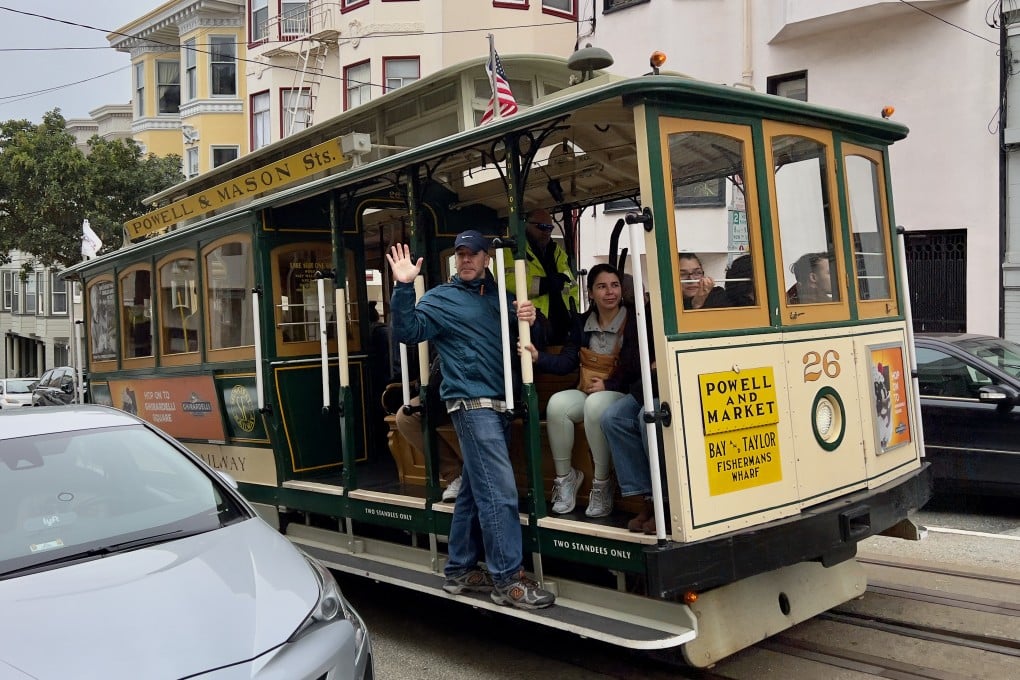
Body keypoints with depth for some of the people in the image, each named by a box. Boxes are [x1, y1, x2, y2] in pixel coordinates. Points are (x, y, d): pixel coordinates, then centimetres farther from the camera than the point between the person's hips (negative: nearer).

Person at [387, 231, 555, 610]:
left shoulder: (499, 297, 19)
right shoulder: (442, 299, 1)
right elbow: (408, 332, -11)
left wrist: (529, 319, -2)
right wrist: (404, 288, -22)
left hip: (498, 405, 7)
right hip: (472, 404, -7)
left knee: (475, 491, 11)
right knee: (499, 492, -11)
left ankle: (459, 571, 21)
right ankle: (507, 580, -5)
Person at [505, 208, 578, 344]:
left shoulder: (558, 252, 20)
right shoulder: (511, 250, -3)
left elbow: (572, 286, 24)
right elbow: (508, 282, -22)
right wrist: (545, 283, -20)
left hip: (561, 328, 7)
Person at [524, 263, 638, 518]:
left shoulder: (633, 322, -3)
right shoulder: (582, 323, 12)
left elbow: (637, 369, -8)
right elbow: (566, 362, 3)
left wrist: (608, 385, -17)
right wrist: (538, 357, -15)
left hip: (622, 393, -5)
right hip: (587, 391, 5)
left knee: (595, 405, -38)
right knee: (557, 403, -26)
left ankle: (602, 483, -23)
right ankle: (565, 476, -10)